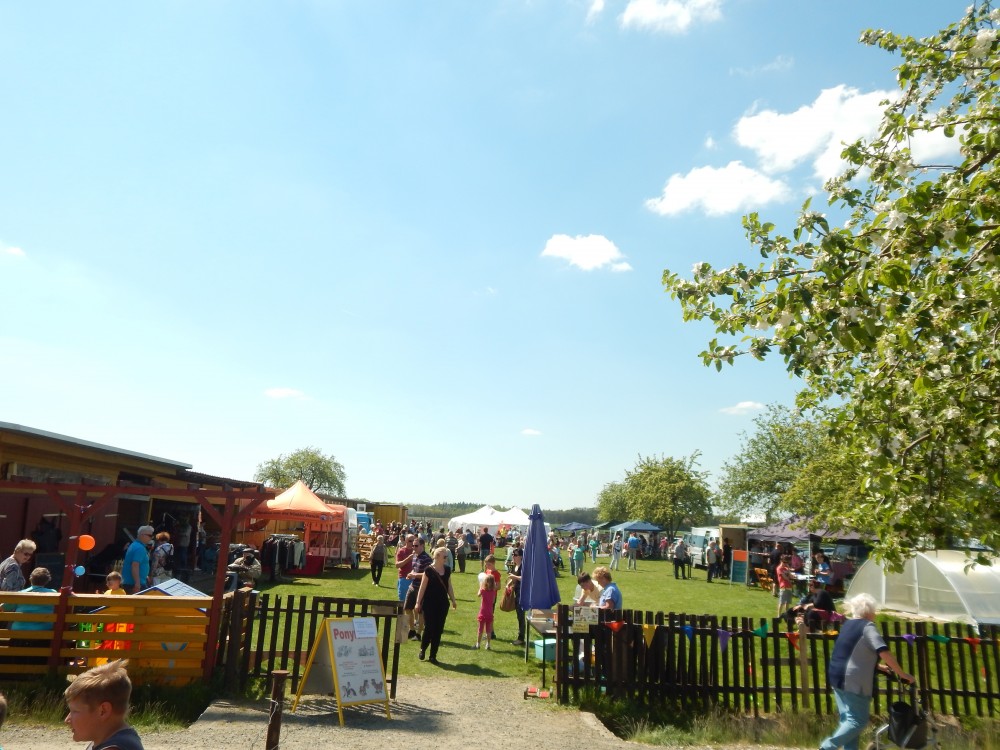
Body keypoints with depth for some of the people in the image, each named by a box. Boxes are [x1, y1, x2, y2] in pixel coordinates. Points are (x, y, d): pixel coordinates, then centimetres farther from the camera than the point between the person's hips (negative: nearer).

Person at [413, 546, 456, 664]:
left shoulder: (447, 569, 5)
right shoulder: (429, 570, -11)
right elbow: (422, 587, -9)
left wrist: (453, 600, 13)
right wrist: (418, 603, -10)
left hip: (442, 604, 5)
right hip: (429, 604, -5)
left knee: (438, 630, 5)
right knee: (429, 628, -4)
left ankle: (433, 655, 16)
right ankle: (422, 650, 23)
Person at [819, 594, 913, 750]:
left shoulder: (848, 624, 17)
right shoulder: (867, 626, -8)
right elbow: (884, 652, -19)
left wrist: (878, 667, 30)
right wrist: (901, 673, -10)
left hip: (836, 676, 8)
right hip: (853, 680, -8)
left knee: (848, 718, 15)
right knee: (859, 720, -1)